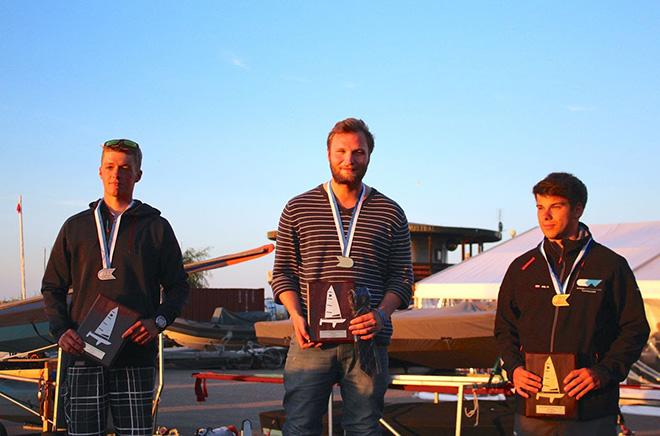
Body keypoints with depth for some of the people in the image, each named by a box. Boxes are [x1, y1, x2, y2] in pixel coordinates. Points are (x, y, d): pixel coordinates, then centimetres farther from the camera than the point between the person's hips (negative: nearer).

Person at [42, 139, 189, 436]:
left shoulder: (156, 227, 10)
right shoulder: (76, 226, 14)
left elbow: (178, 286, 10)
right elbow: (52, 287, 15)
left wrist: (158, 321, -10)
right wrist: (61, 330, -2)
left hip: (136, 356, -1)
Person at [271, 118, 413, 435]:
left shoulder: (390, 213, 11)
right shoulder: (297, 209, 10)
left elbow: (402, 277, 9)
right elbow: (283, 271, 10)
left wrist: (382, 313, -9)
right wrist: (296, 315, -7)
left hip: (367, 340, 1)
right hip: (312, 338, 0)